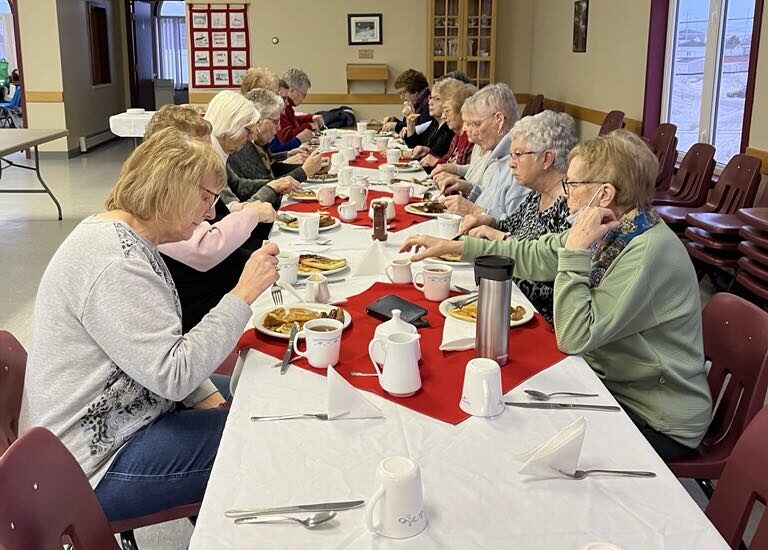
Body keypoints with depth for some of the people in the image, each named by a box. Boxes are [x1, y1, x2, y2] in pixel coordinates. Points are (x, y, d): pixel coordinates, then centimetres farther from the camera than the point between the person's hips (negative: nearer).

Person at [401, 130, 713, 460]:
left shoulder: (648, 252, -29)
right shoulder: (614, 231, -2)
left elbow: (574, 338, -29)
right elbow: (534, 256, 8)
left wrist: (575, 250, -29)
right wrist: (455, 246, 6)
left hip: (659, 422, -7)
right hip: (614, 383, 7)